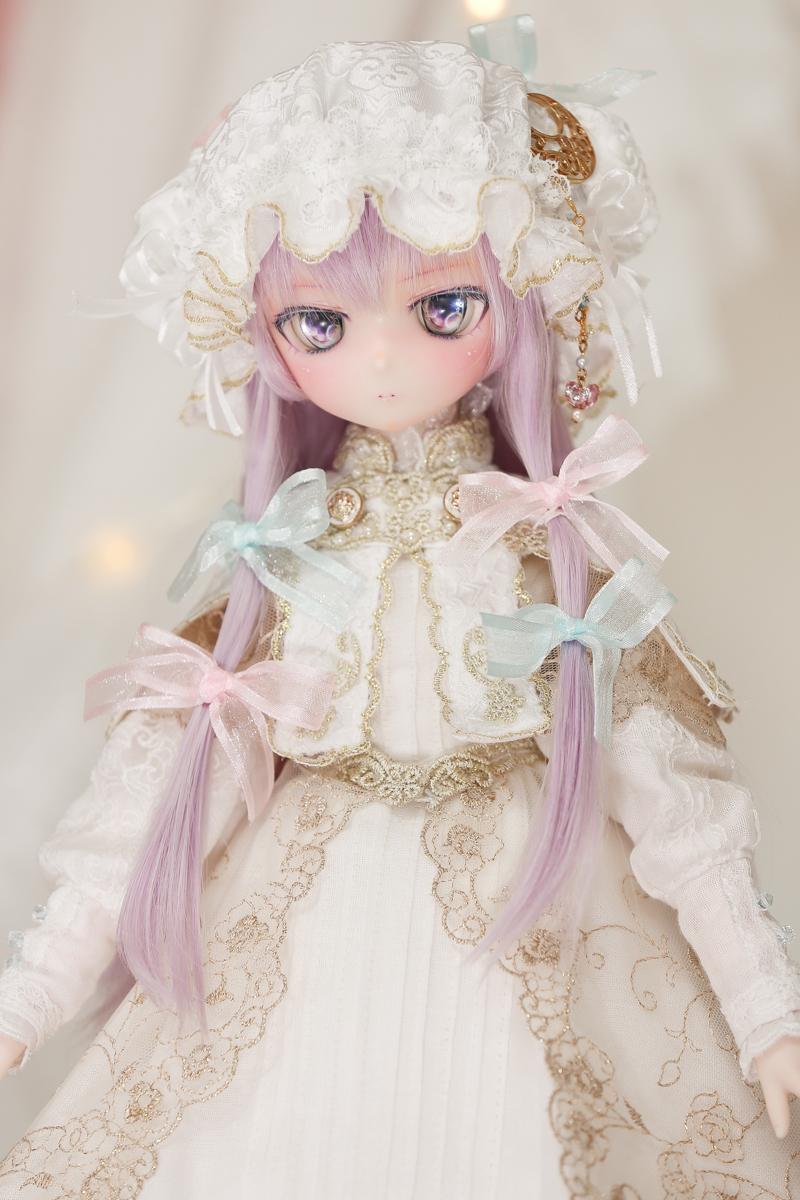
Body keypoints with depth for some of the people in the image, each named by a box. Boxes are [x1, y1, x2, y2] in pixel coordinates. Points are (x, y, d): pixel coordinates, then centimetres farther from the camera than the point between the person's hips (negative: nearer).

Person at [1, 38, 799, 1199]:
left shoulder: (554, 544, -7)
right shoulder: (283, 555, -3)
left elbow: (669, 784, -5)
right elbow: (161, 785, -2)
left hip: (530, 953, -1)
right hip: (298, 967, 1)